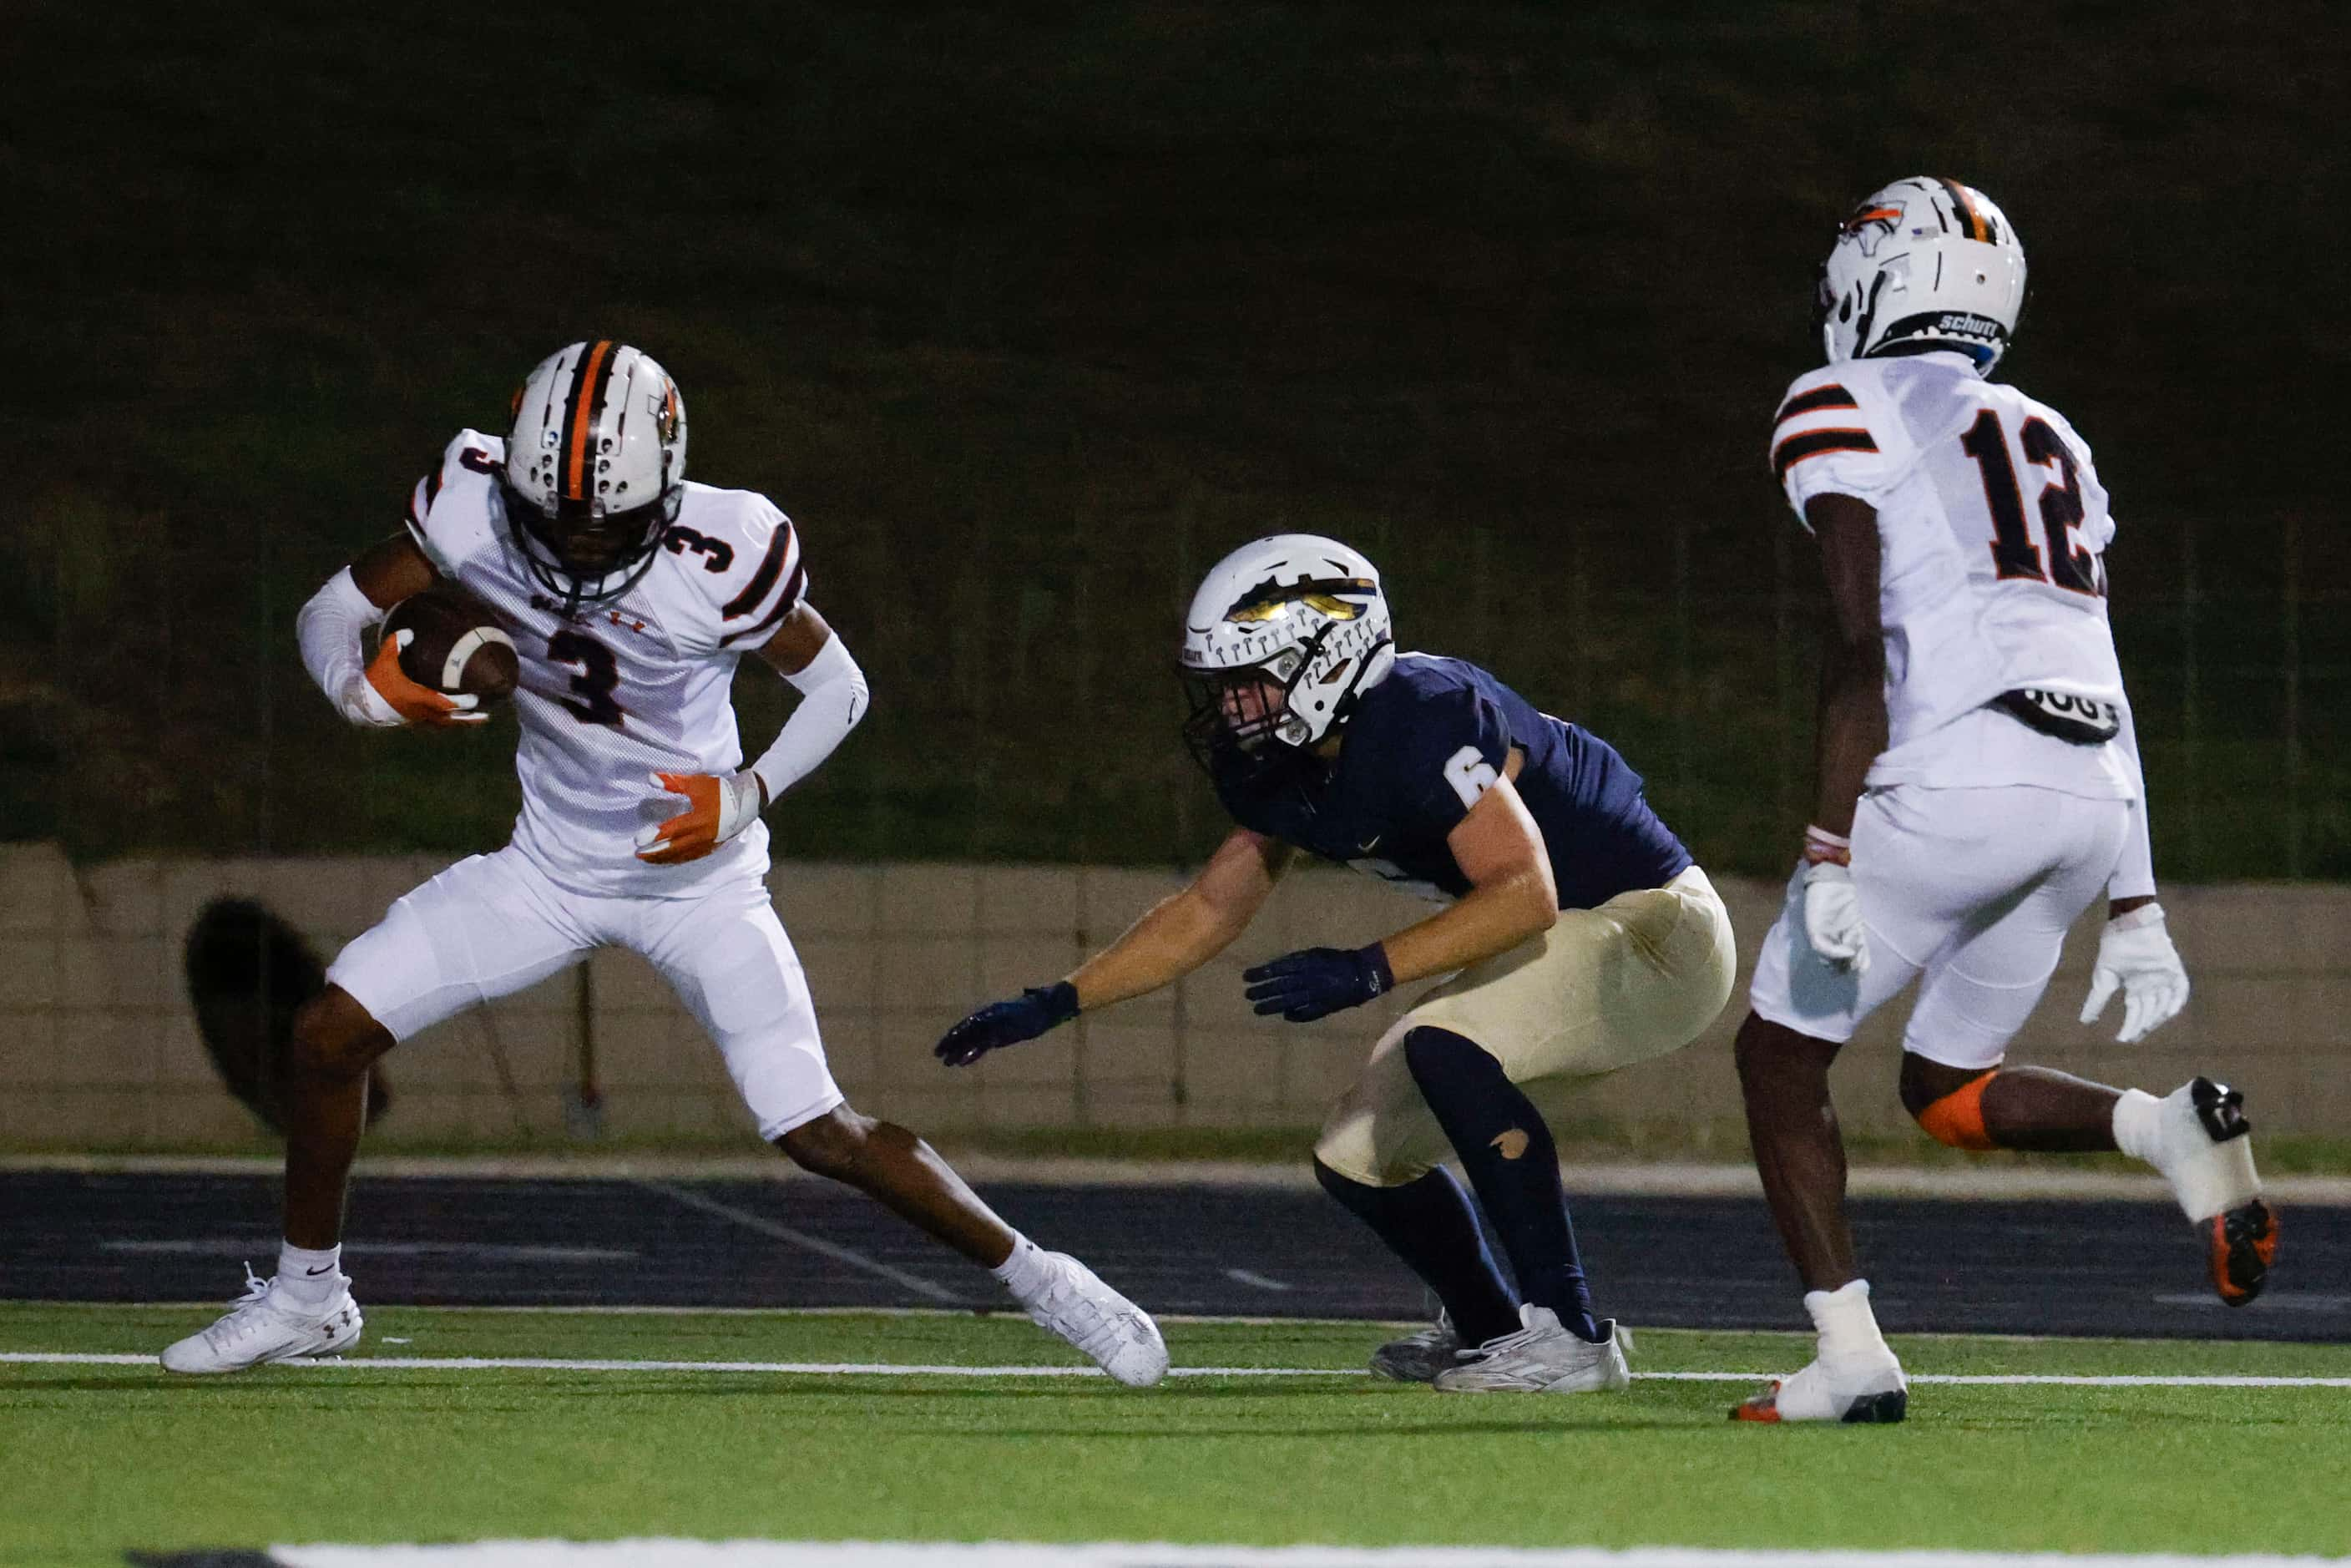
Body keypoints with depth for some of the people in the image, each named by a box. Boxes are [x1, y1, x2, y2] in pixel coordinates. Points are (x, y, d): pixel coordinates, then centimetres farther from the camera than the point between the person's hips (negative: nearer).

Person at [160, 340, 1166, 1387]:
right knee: (328, 1035, -5)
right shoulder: (473, 509, -17)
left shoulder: (720, 556, -26)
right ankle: (307, 1293, 17)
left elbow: (838, 688, -9)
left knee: (818, 1134, -11)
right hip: (550, 863, 4)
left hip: (699, 878, -4)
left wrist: (746, 797, -24)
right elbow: (332, 613, -4)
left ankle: (1033, 1276, 9)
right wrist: (363, 690, -26)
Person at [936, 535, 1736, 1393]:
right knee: (1358, 1157, 6)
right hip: (1560, 942, 9)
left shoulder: (1423, 719, -28)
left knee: (1445, 1048, -31)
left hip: (1655, 932, -9)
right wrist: (1052, 1004, 7)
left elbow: (1525, 893, -35)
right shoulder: (1293, 774, 0)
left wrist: (1370, 970, -38)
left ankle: (1567, 1333, -24)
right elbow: (1207, 911, 12)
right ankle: (1488, 1329, 28)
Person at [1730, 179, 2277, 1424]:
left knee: (1780, 1055, 8)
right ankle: (2174, 1129, -6)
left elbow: (1859, 650, -8)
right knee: (1946, 1088, 21)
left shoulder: (1845, 412, 3)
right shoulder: (2048, 440, 25)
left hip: (1958, 781, -7)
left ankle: (1851, 1356, -3)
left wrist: (1831, 858, -11)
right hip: (2092, 802, 7)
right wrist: (2133, 909, 22)